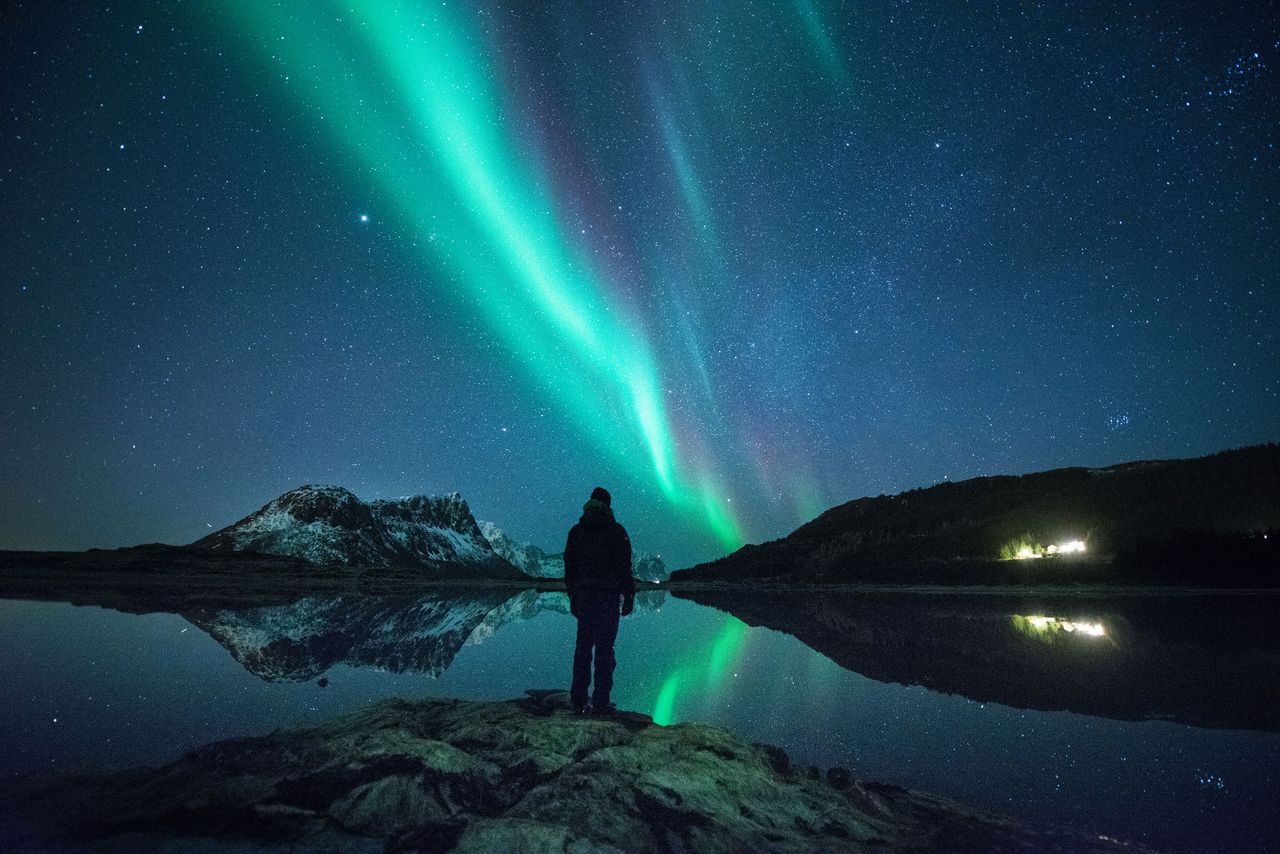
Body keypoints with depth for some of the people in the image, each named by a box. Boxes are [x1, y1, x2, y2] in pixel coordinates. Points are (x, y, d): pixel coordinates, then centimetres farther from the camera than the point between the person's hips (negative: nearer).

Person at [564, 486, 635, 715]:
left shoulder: (576, 531, 10)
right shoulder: (616, 531, -3)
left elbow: (569, 567, 11)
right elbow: (624, 566, -7)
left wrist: (573, 597, 16)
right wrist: (629, 597, -2)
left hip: (583, 593, 4)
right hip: (609, 595, -4)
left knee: (583, 646, 8)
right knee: (604, 647, -2)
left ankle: (578, 701, 9)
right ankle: (601, 702, -2)